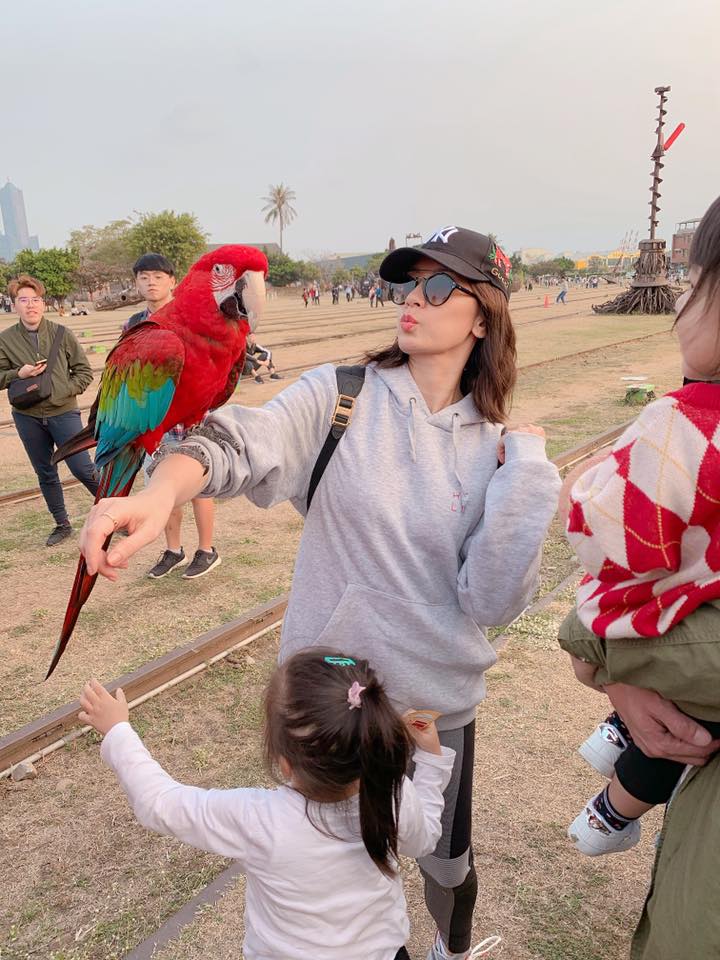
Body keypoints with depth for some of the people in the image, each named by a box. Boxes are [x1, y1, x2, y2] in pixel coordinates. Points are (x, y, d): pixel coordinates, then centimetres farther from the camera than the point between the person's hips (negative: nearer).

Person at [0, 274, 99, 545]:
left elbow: (84, 371, 2)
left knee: (82, 468, -5)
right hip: (27, 416, 3)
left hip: (63, 412, -2)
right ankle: (62, 524, 27)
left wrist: (66, 390, -12)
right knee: (46, 474, 12)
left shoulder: (62, 335, -3)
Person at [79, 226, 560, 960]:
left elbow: (490, 601, -13)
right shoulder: (340, 397, -12)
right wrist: (161, 490, -50)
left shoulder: (493, 448, -7)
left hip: (437, 703, 1)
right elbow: (243, 444, -30)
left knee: (447, 865, 23)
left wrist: (527, 479, -21)